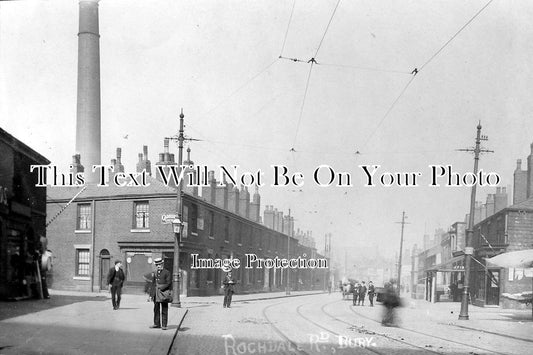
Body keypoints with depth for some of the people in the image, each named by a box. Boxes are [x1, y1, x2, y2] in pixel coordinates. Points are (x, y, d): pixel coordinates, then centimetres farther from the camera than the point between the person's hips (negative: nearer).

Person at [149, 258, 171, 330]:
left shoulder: (167, 272, -3)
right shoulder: (155, 273, 14)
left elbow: (168, 283, -7)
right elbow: (153, 283, 16)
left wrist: (161, 287, -16)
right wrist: (151, 294, 12)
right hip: (156, 294, 5)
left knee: (164, 310, -1)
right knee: (156, 309, 11)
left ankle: (164, 325, 3)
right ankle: (156, 323, 21)